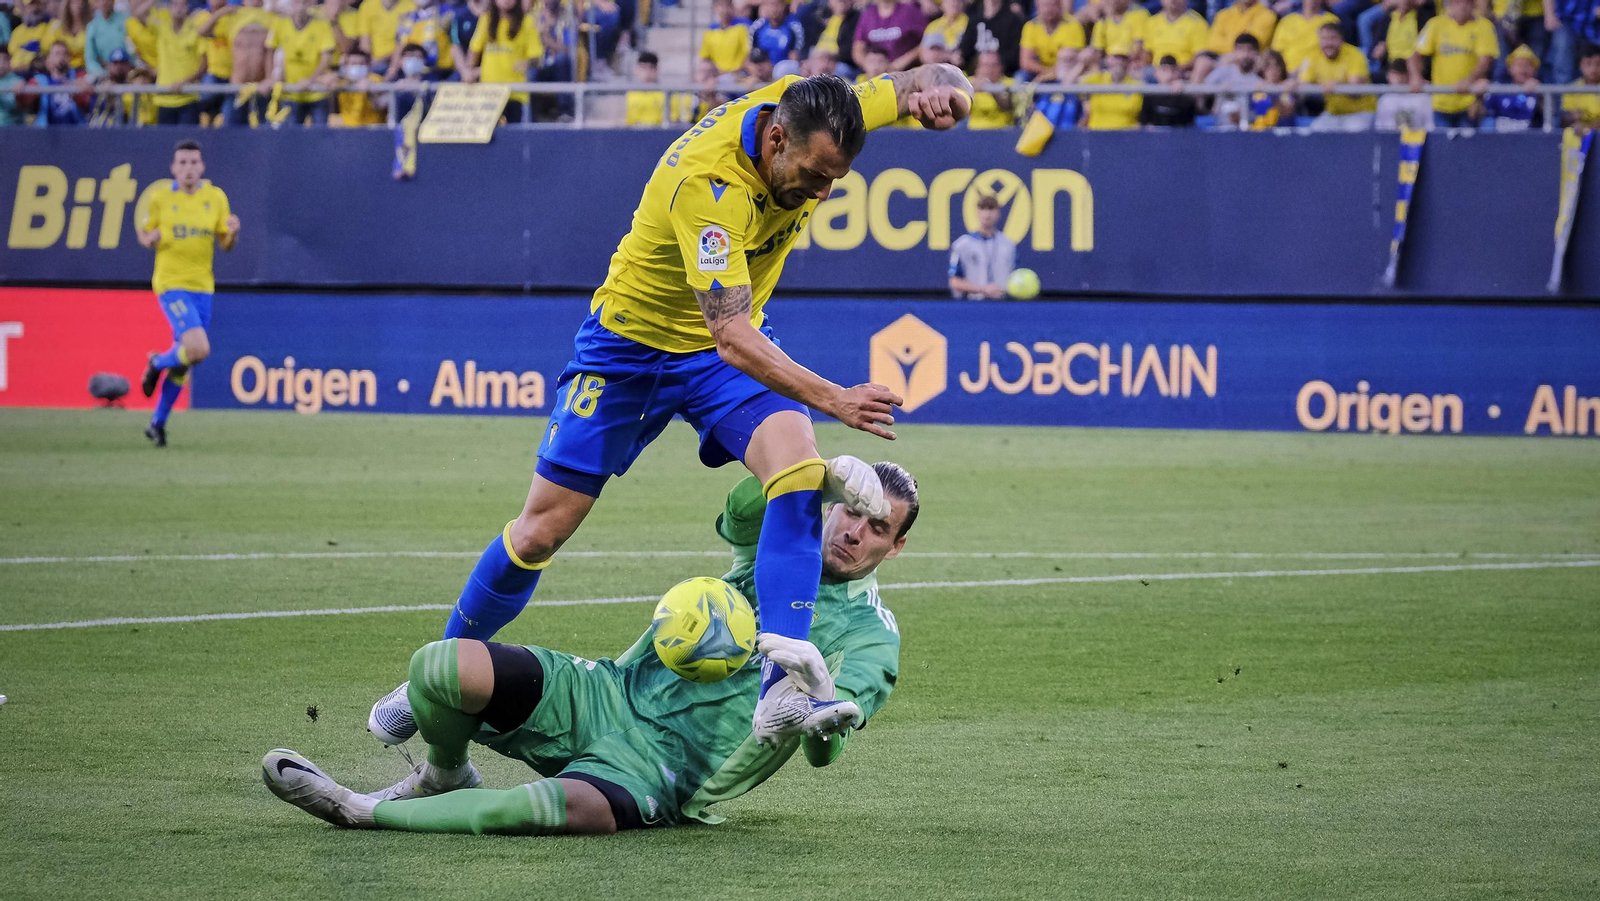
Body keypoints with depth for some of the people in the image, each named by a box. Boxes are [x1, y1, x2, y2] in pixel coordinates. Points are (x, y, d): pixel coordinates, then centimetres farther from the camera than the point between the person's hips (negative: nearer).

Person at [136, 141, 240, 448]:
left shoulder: (216, 197, 4)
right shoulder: (160, 197, -3)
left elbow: (226, 244, 6)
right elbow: (143, 231, 9)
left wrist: (232, 232, -17)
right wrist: (150, 238, -14)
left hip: (202, 285, 4)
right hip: (171, 284, -4)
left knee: (184, 359, 9)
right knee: (199, 349, -21)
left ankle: (157, 423, 24)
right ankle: (157, 364, 11)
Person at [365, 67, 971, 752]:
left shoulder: (809, 113, -18)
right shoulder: (706, 182, -38)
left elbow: (945, 82, -5)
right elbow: (730, 334, -44)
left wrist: (938, 92, -29)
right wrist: (831, 399, -54)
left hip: (732, 346, 5)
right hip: (631, 342, -5)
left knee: (799, 472, -25)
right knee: (541, 531, 2)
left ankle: (781, 691, -31)